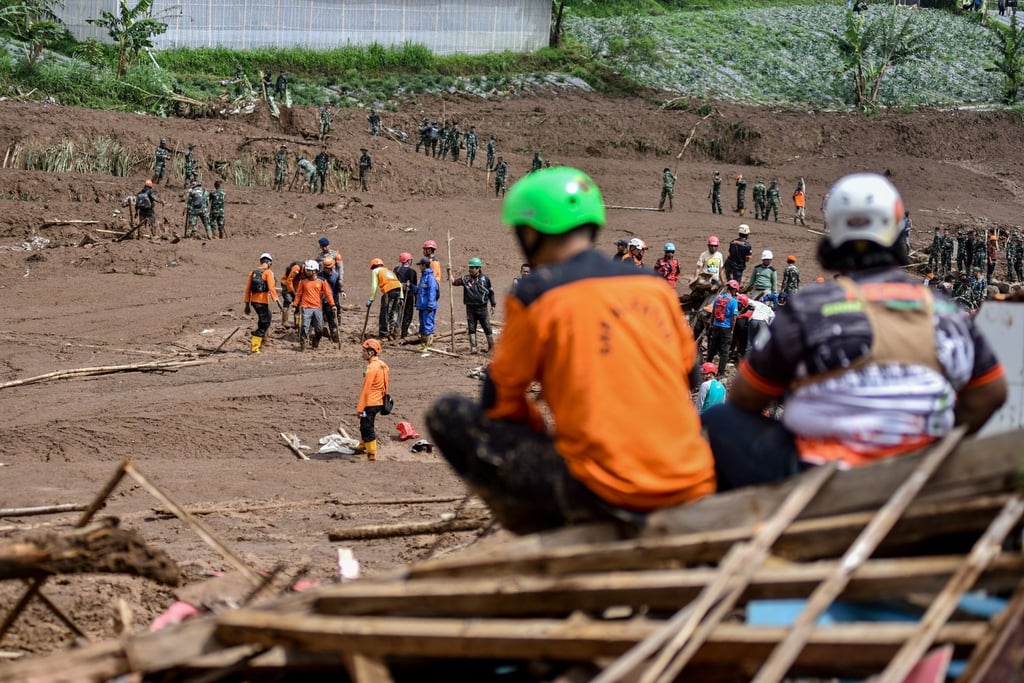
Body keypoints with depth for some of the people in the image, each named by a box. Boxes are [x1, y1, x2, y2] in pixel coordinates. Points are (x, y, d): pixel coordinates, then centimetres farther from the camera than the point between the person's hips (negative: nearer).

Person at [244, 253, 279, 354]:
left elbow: (248, 289, 12)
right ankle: (254, 346, -4)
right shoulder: (268, 272, -7)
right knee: (264, 324, 1)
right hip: (262, 301, -7)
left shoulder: (253, 272, 12)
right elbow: (271, 288, -18)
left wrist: (247, 304, 15)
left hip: (254, 301, 7)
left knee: (268, 318, 25)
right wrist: (276, 300, -18)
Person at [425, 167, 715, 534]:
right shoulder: (655, 286, 12)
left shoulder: (536, 295, -3)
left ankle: (548, 532, 7)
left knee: (448, 415, 7)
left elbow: (501, 400, 5)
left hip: (605, 494, -6)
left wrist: (542, 432, 25)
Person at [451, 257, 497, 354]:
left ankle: (491, 346, 13)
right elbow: (453, 281, -2)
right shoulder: (465, 279, 1)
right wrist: (449, 271, -17)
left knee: (487, 328, 1)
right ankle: (473, 348, 11)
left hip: (482, 308, -2)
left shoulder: (485, 279, 0)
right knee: (471, 328, 4)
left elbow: (491, 292, 9)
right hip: (470, 308, 2)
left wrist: (493, 305, 11)